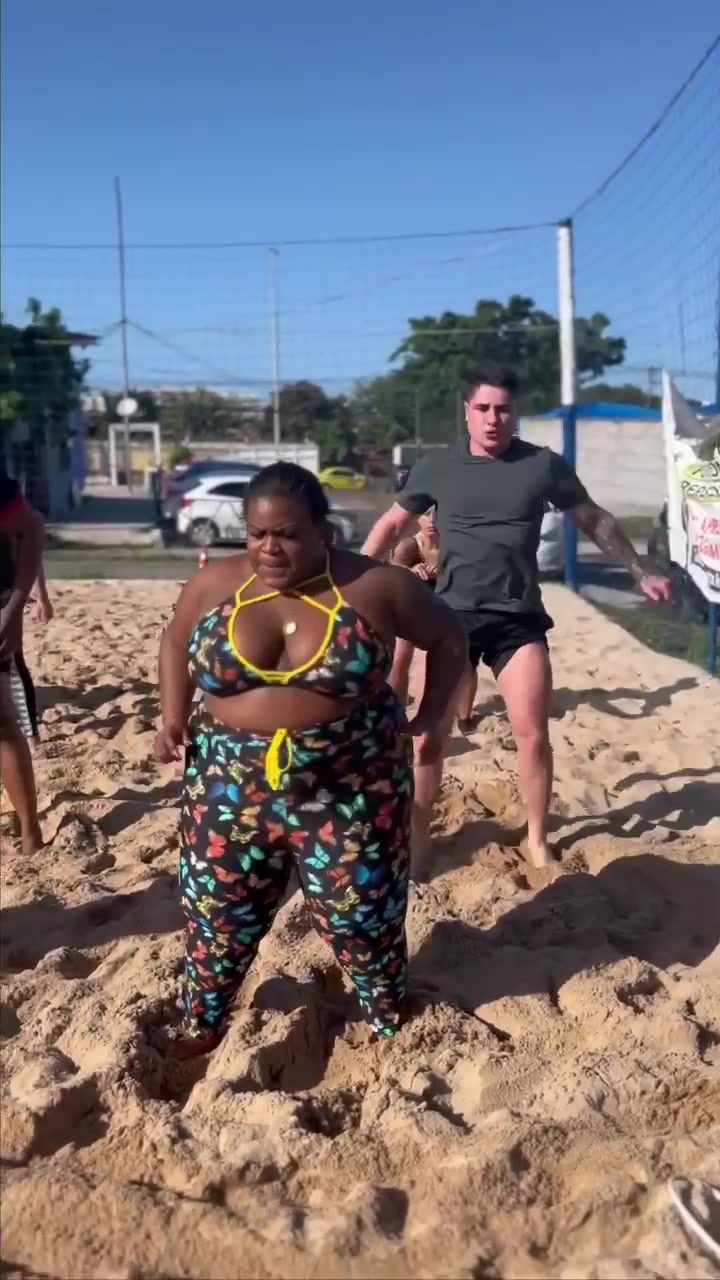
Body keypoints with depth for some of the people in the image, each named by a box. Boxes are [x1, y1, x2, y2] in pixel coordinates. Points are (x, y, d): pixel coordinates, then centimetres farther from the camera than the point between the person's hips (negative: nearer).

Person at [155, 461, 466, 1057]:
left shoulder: (375, 587, -9)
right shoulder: (215, 583, -3)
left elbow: (448, 635, 6)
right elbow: (175, 643, 15)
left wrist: (432, 717, -2)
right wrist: (174, 719, 1)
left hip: (351, 791, -2)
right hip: (232, 790, 2)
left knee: (363, 916, 10)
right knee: (216, 914, 14)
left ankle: (393, 1028, 36)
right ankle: (200, 1028, 38)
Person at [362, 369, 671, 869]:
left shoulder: (545, 465, 1)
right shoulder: (435, 470, 2)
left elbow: (596, 521, 13)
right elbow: (392, 525, 12)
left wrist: (641, 572, 15)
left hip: (520, 620, 0)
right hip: (452, 617, 0)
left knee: (533, 734, 0)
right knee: (430, 733, 3)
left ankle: (538, 841, 19)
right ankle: (416, 837, 19)